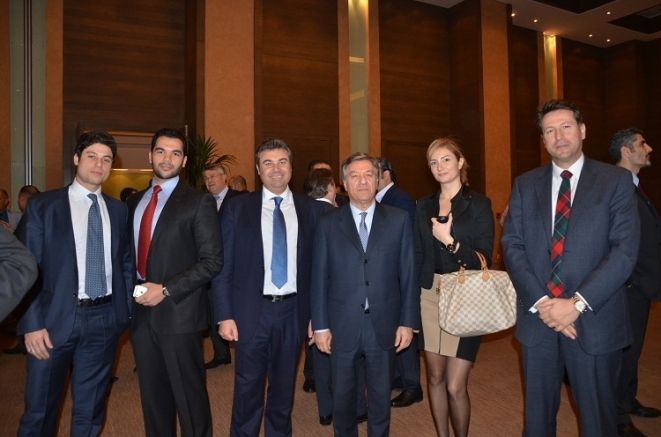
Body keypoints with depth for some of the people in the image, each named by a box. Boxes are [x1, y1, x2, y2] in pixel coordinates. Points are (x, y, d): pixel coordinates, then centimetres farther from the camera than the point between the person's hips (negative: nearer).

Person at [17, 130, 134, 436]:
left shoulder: (118, 209, 7)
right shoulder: (42, 205, -2)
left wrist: (129, 309, 3)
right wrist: (32, 323, -11)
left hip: (105, 319, 3)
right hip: (56, 318, -2)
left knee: (90, 409, 16)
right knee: (39, 410, 11)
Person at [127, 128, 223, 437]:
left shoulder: (199, 202, -6)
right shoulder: (135, 202, 13)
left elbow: (212, 261, -11)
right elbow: (132, 252, 19)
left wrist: (166, 290, -16)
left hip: (178, 312, -5)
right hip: (141, 311, 6)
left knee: (189, 396, 6)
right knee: (153, 396, 16)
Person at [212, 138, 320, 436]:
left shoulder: (309, 208, 3)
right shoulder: (237, 207, -1)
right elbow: (223, 265, -2)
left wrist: (315, 314, 1)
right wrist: (224, 315, -7)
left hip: (293, 311, 2)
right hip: (251, 311, -1)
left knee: (284, 387, 17)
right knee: (247, 389, 9)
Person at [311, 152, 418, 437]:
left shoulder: (399, 220, 1)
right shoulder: (328, 223, 1)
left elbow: (409, 274, 1)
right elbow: (319, 277, 0)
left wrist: (408, 322, -2)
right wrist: (320, 326, -3)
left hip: (384, 326, 0)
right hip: (342, 326, 0)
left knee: (381, 397, 16)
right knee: (342, 397, 16)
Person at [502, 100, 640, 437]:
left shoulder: (616, 180, 0)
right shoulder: (525, 185, 7)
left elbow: (625, 250, -9)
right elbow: (512, 246, 0)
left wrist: (578, 303, -17)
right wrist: (540, 302, -12)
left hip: (595, 321, -2)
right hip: (537, 319, 2)